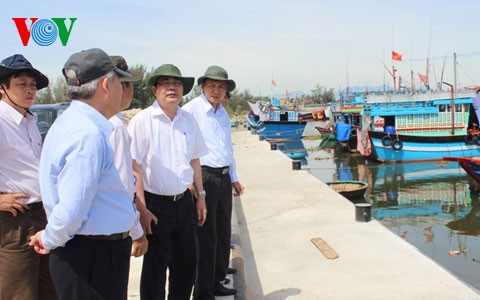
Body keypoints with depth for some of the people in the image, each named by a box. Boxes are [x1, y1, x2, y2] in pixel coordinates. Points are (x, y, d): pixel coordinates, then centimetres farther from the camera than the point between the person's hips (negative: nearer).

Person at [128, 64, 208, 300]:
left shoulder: (188, 120, 8)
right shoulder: (142, 120, -10)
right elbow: (134, 166, -12)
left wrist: (200, 196, 16)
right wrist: (142, 207, -15)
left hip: (184, 201, 6)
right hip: (156, 203, -6)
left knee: (186, 263, 17)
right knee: (155, 266, 5)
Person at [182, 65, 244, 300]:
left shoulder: (223, 113, 16)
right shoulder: (191, 110, -10)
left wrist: (233, 177, 26)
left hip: (224, 178, 8)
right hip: (204, 177, -8)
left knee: (223, 234, 15)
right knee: (206, 237, -1)